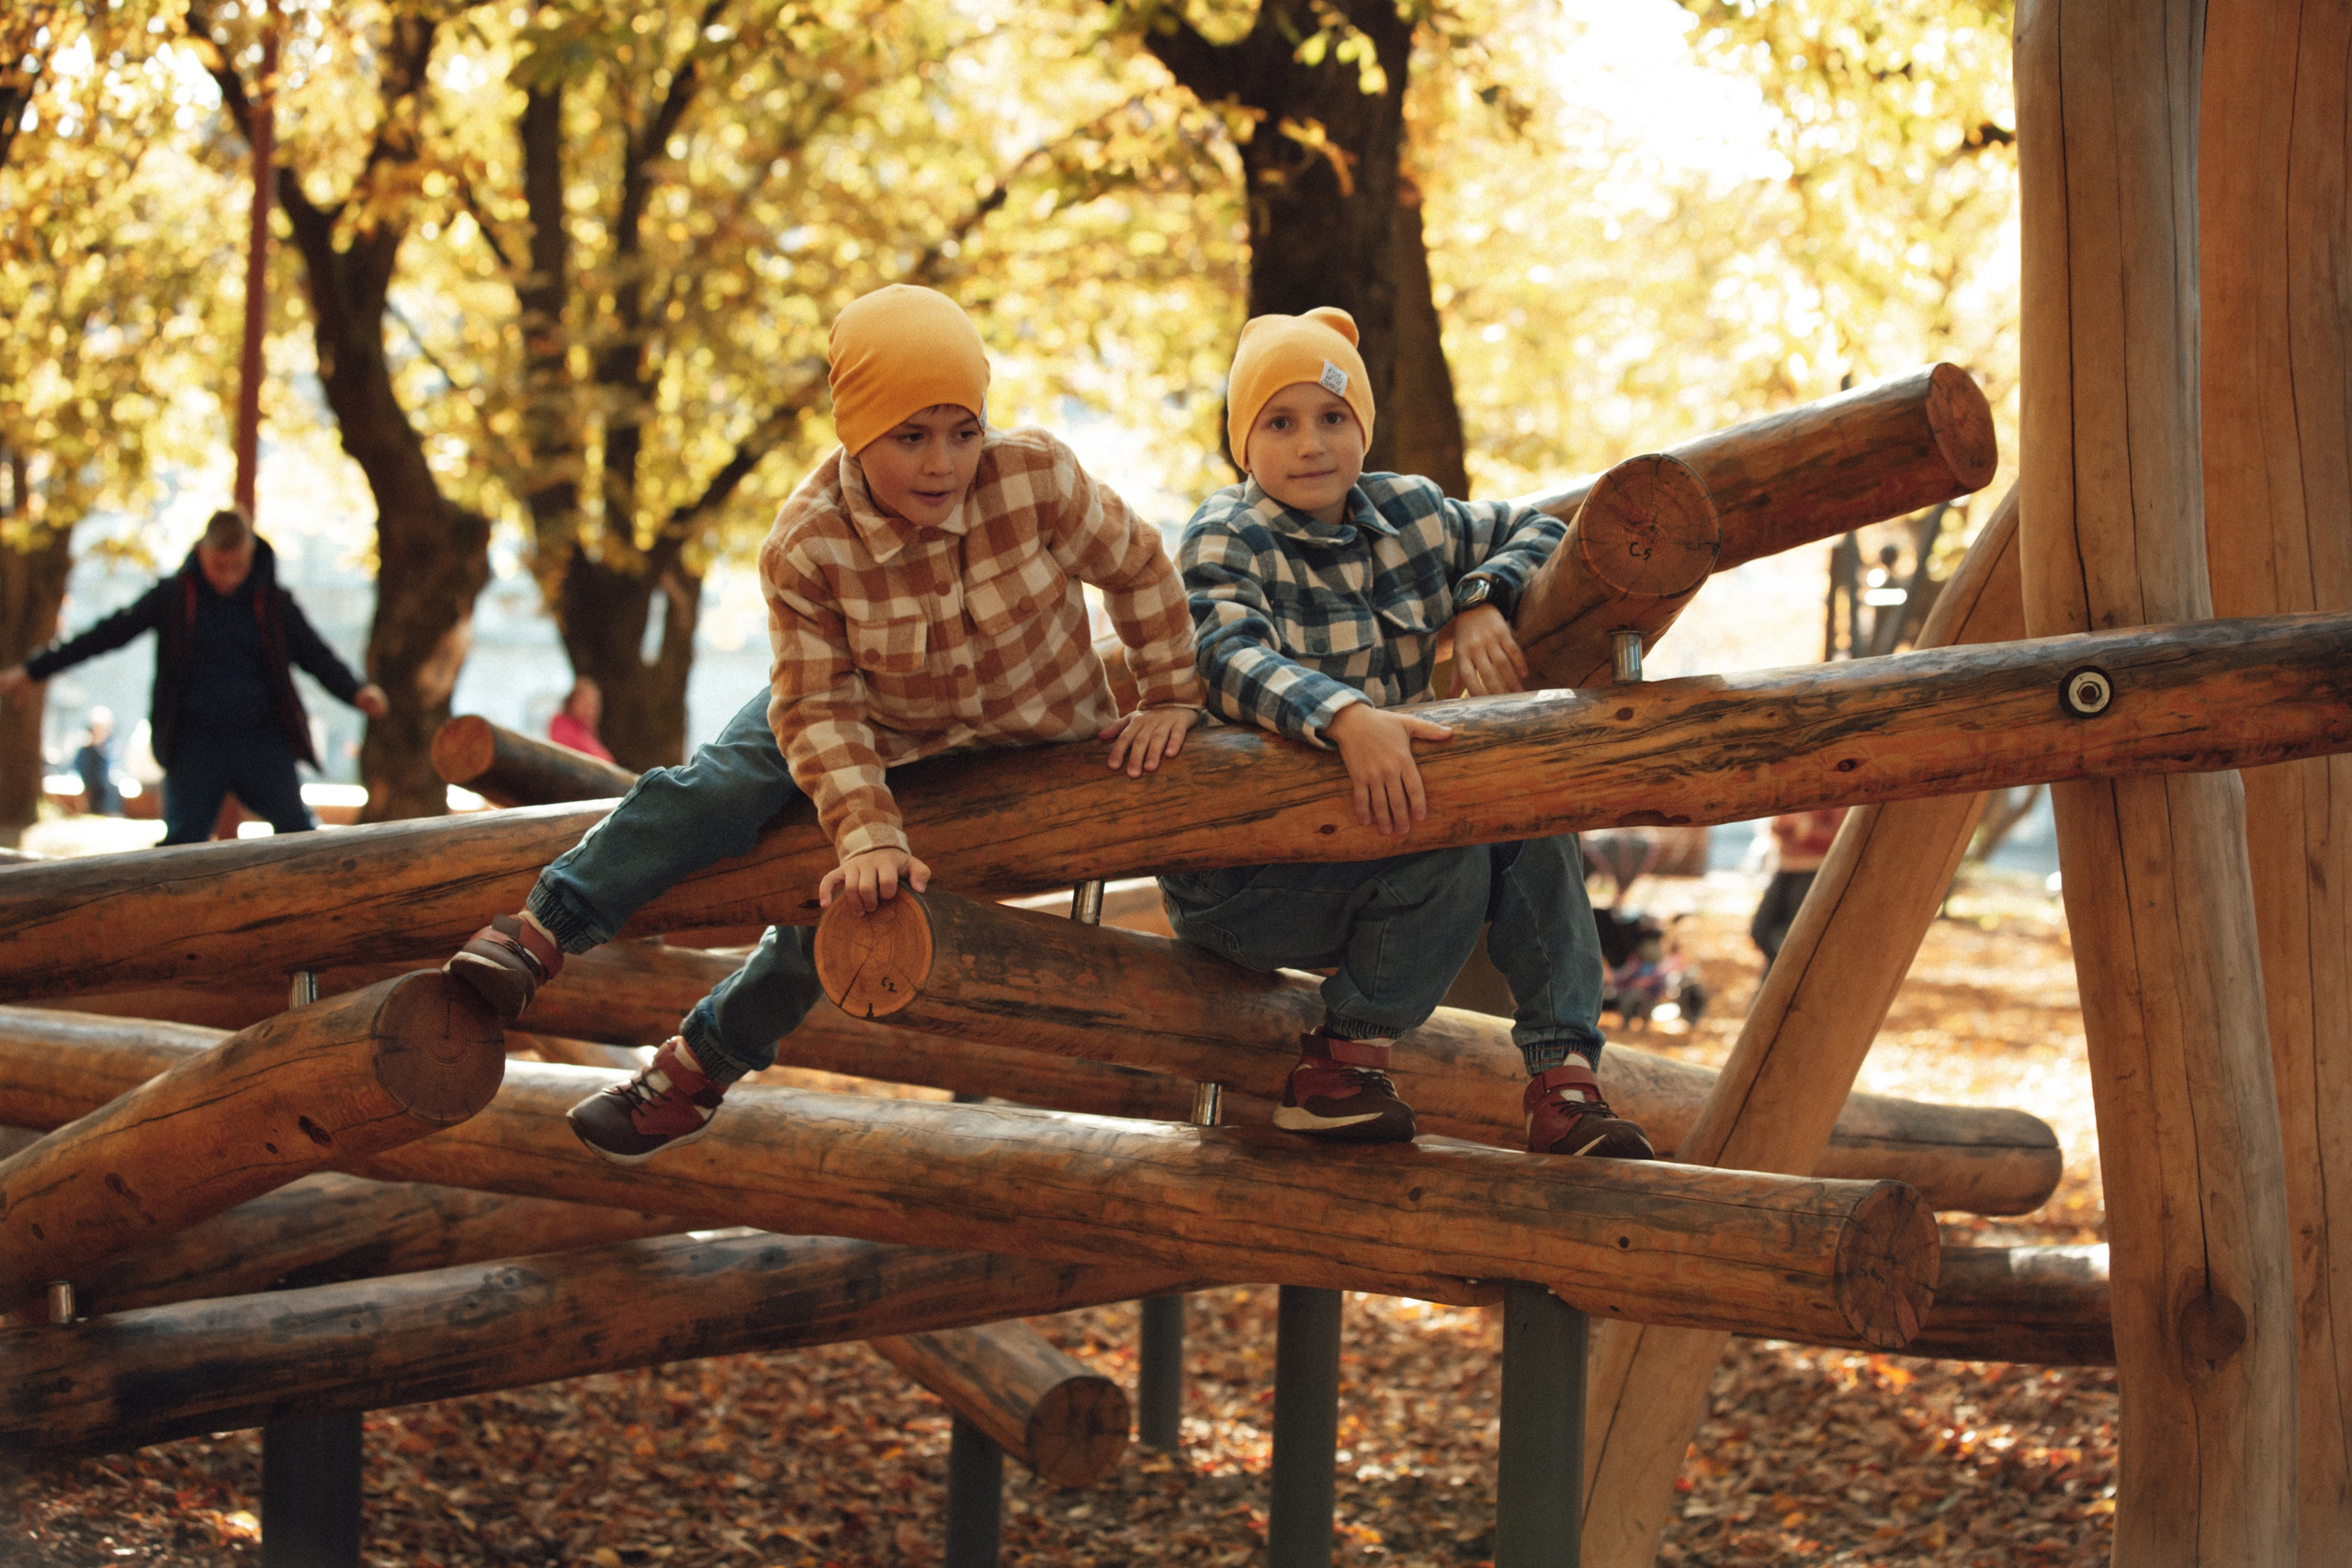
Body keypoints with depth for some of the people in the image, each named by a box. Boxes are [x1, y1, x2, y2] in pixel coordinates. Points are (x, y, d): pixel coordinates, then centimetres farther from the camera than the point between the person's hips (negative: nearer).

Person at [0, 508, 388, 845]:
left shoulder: (274, 603, 3)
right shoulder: (172, 597, 2)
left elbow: (318, 656, 3)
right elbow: (107, 635, 5)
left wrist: (356, 692, -18)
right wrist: (32, 671, 4)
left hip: (263, 741, 0)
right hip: (196, 743, 0)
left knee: (297, 830, -7)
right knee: (182, 838, -4)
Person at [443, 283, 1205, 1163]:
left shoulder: (1037, 477, -29)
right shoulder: (805, 546, -27)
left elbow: (1138, 569, -12)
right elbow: (820, 709, -25)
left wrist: (1169, 698, -6)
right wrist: (869, 836, -36)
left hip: (1026, 750, -2)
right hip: (883, 728, 2)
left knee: (842, 905, -13)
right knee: (720, 784, -19)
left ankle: (703, 1065, 2)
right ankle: (542, 933, -11)